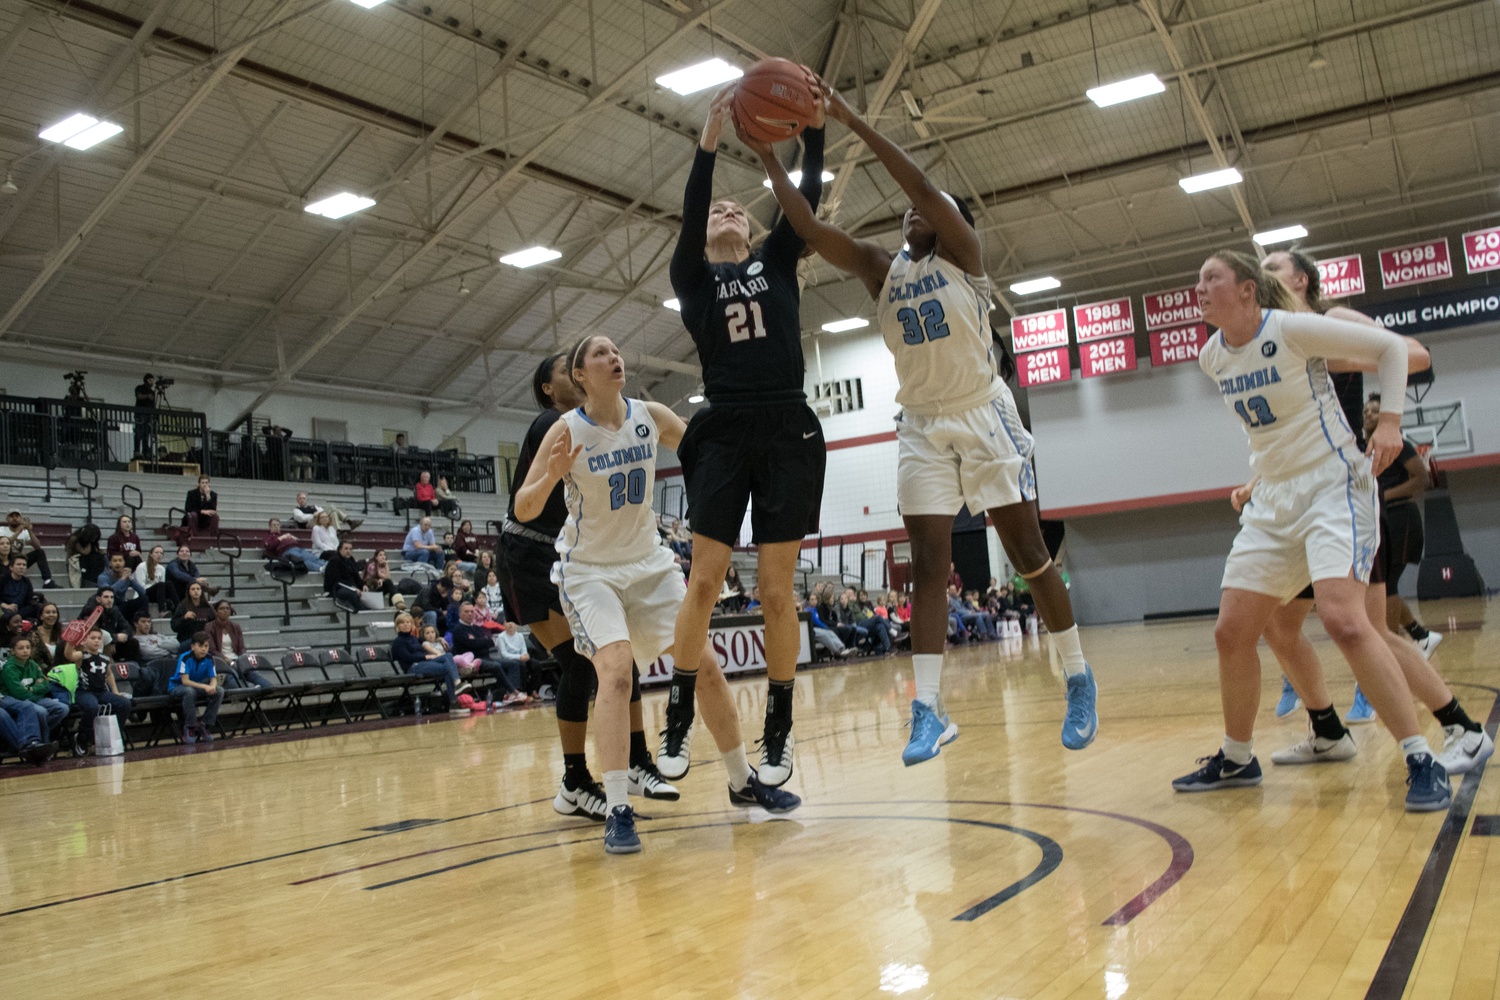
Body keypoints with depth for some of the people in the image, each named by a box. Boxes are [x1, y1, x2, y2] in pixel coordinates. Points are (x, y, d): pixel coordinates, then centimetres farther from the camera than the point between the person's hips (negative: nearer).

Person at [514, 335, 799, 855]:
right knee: (615, 668, -25)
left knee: (705, 662, 2)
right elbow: (522, 510, -18)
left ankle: (743, 781, 18)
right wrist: (553, 476, -37)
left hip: (648, 561, 5)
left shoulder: (651, 417, -5)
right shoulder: (567, 431, -16)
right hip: (589, 569, -4)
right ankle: (617, 810, -21)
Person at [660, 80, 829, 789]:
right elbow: (689, 213, -7)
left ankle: (779, 728, 10)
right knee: (703, 580, -6)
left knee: (776, 589, 0)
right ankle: (679, 717, 8)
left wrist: (814, 129, -11)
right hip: (724, 433, 0)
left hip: (788, 433, 1)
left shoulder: (777, 261, 16)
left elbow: (807, 198, 2)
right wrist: (709, 139, -18)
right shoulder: (691, 277, 11)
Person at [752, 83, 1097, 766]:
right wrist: (770, 159, -12)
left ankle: (1077, 678, 16)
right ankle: (929, 710, -6)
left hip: (983, 416, -3)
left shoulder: (962, 254, -2)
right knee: (928, 566, -4)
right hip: (922, 427, 3)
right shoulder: (881, 269, 8)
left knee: (1028, 552, 0)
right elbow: (809, 228, -3)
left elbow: (925, 188, -19)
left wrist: (852, 120, -21)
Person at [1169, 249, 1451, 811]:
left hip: (1333, 486, -7)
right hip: (1273, 500, 7)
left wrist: (1390, 419, -13)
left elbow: (1389, 346, -6)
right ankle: (1237, 759, 21)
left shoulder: (1292, 329, -14)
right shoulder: (1212, 358, 5)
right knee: (1232, 632, 4)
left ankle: (1422, 762, -14)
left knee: (1343, 620, -25)